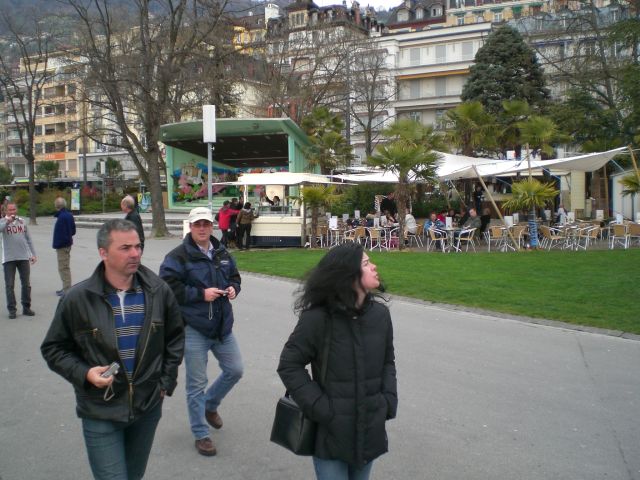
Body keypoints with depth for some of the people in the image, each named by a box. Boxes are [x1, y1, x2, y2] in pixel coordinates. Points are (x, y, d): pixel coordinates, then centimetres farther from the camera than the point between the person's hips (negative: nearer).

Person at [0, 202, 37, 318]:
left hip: (24, 257, 3)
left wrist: (33, 254, 9)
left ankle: (26, 307, 18)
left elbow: (28, 239, 13)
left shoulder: (22, 221, 9)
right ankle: (12, 309, 8)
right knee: (9, 285, 1)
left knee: (26, 284, 8)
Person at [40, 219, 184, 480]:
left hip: (148, 407, 3)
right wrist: (84, 373, -17)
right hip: (100, 412, -3)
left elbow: (175, 339, 9)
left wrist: (166, 382, 5)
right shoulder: (77, 298, -11)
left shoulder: (159, 291, -5)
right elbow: (54, 348, -1)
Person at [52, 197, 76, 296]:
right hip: (68, 243, 10)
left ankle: (67, 289, 0)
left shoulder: (61, 217, -21)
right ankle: (66, 288, 27)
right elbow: (73, 230, 14)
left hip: (62, 245, -10)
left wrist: (56, 244, -15)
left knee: (63, 268, -3)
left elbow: (61, 233, -23)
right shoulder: (69, 215, 8)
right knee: (66, 267, 18)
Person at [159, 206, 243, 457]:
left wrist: (233, 288, -1)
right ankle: (201, 434, 19)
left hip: (222, 326, 6)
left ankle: (210, 405, 41)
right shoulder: (178, 256, -11)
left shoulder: (222, 253, 8)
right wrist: (201, 294, -21)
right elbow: (168, 288, -18)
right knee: (197, 384, 3)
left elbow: (234, 275, 22)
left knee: (234, 370, 14)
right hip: (194, 329, -6)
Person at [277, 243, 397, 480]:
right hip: (331, 432, -5)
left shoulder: (380, 314, 0)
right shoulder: (317, 318, -16)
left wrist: (389, 400, -1)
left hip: (370, 430, 5)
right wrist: (320, 408, -15)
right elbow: (289, 365, -10)